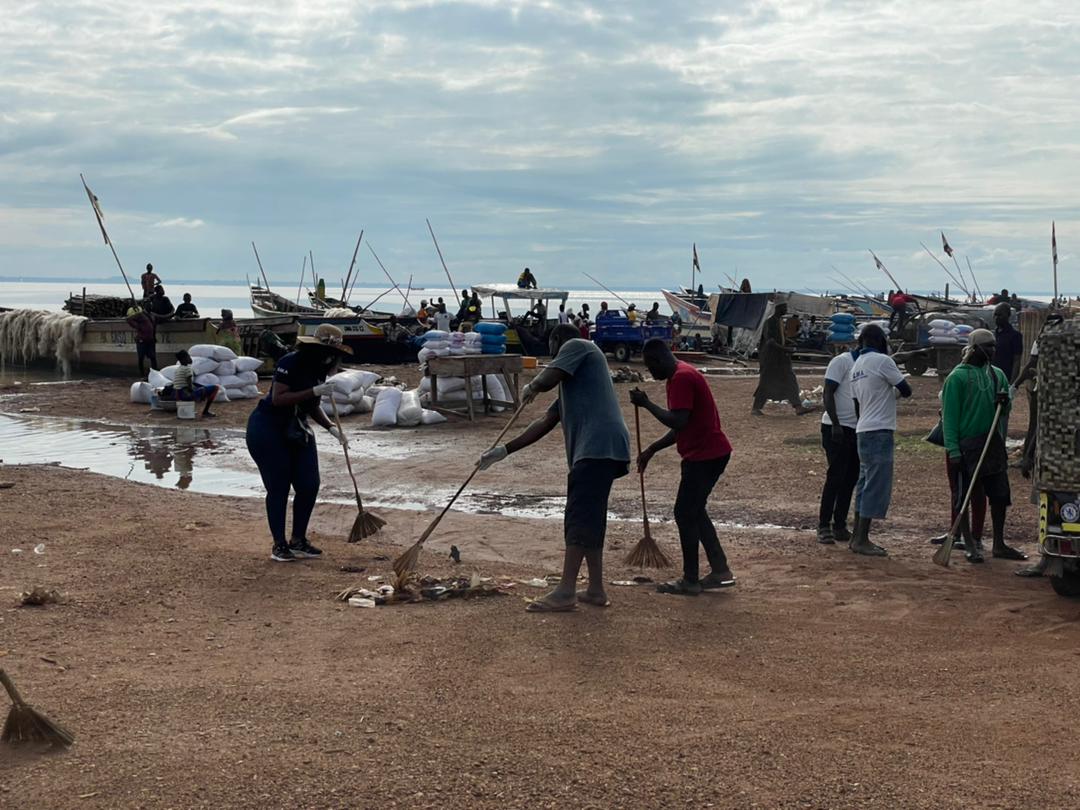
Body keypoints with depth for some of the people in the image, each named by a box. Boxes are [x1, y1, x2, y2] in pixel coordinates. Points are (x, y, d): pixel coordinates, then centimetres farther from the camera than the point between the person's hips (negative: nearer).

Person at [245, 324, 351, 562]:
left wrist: (332, 428, 3)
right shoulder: (290, 363, -19)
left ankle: (298, 540, 17)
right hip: (268, 429, -8)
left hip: (297, 431, 8)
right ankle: (279, 544, 8)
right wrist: (314, 391, -30)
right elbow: (278, 399, -27)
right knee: (278, 488, -4)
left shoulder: (319, 369, 5)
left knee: (309, 486, 2)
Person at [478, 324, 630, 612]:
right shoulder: (571, 383, 31)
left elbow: (546, 380, -11)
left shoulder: (576, 346, 4)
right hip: (594, 449, 10)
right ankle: (596, 589, 18)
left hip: (598, 447, -10)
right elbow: (545, 423, 29)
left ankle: (565, 592, -12)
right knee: (588, 520, 13)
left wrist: (530, 388, 14)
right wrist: (504, 451, 28)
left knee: (580, 519, -11)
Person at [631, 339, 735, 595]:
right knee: (694, 512, 16)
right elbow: (680, 427, 20)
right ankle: (720, 571, 19)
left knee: (685, 513, -5)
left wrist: (647, 403, -18)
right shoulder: (682, 375, 16)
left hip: (705, 456, -10)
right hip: (711, 452, 10)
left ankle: (690, 581, 1)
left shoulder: (682, 378, -17)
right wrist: (651, 450, 16)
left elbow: (678, 421, -27)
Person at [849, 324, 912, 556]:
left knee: (866, 484, 14)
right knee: (876, 486, -6)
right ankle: (862, 540, -7)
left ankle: (858, 537, 16)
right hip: (879, 431, -9)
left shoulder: (856, 365, 13)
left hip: (863, 431, 9)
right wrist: (894, 390, 15)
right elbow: (906, 390, -6)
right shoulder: (882, 361, -10)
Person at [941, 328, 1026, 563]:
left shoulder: (997, 374, 11)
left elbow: (1006, 411, 17)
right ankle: (969, 545, 11)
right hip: (967, 445, -6)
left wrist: (1004, 402, -8)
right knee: (964, 495, 1)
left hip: (994, 444, 6)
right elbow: (949, 415, -10)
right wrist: (953, 450, -16)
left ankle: (999, 544, 18)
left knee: (1000, 494, 7)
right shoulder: (958, 376, -8)